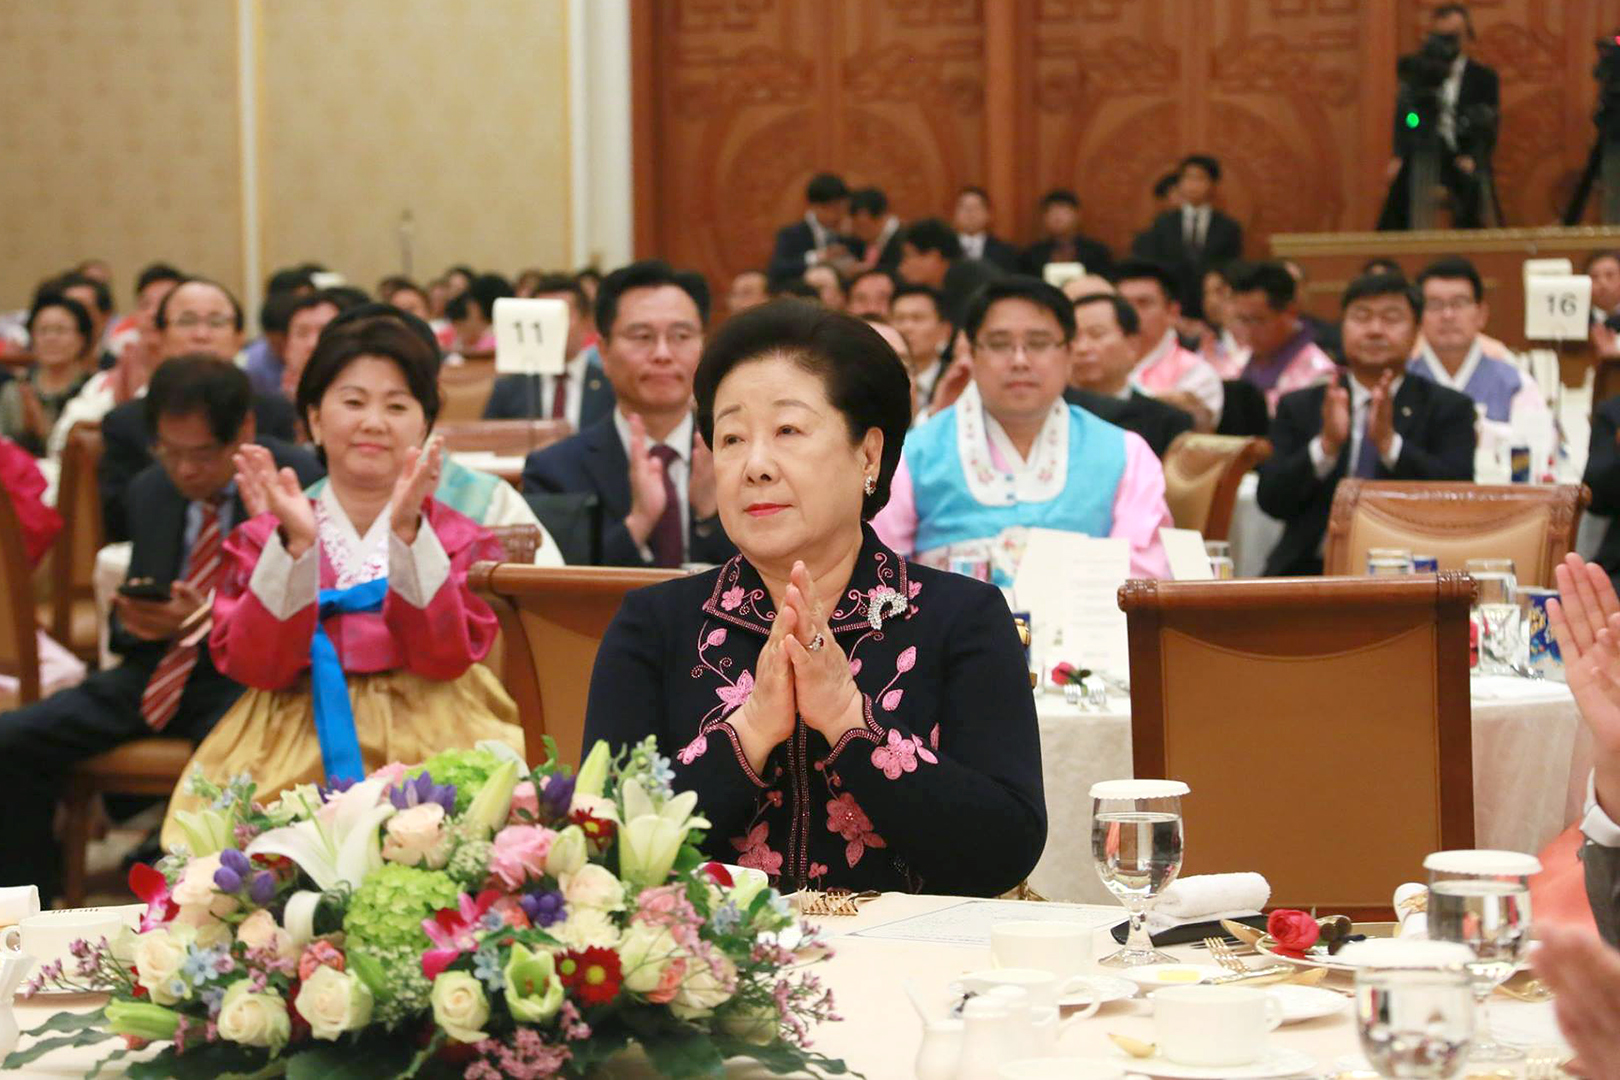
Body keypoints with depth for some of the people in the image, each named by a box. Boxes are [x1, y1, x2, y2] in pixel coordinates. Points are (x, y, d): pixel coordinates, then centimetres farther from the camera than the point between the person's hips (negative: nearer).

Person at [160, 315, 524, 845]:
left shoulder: (459, 538, 13)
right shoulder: (262, 538, 15)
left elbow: (447, 656, -6)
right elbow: (254, 665, -2)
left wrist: (406, 532, -18)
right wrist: (295, 544, -15)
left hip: (426, 741, 1)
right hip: (295, 753, -1)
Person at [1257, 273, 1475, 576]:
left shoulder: (1449, 409, 10)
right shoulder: (1298, 407, 13)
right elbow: (1272, 500, 2)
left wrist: (1389, 442, -17)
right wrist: (1326, 445, -14)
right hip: (1311, 571, 2)